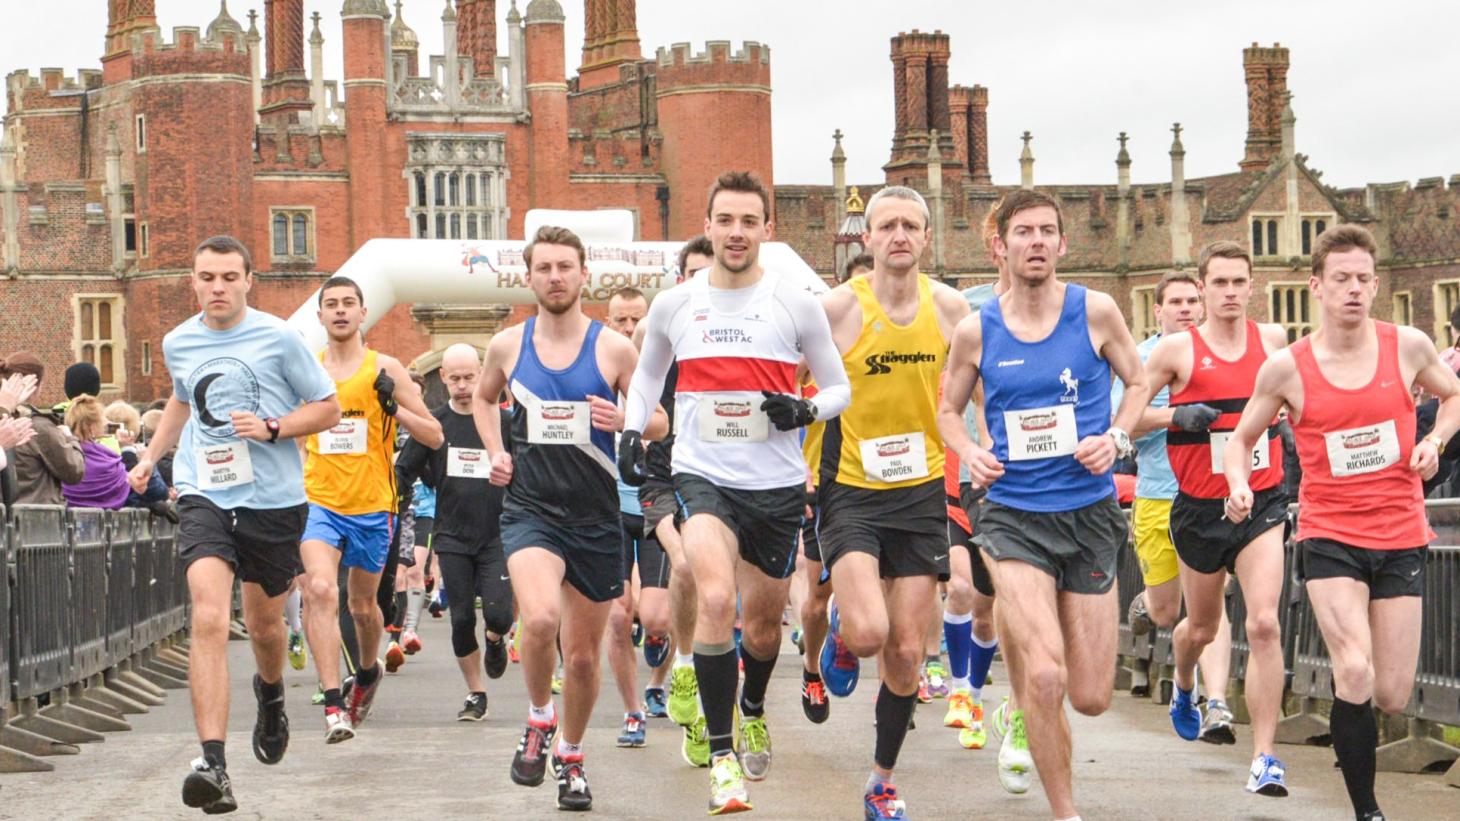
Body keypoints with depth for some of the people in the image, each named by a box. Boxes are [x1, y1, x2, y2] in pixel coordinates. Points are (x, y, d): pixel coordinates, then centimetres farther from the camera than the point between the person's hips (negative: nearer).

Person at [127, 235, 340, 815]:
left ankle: (270, 694, 53)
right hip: (204, 496, 1)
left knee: (264, 622, 16)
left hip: (274, 500, -1)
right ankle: (213, 763, -26)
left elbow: (328, 408, 0)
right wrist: (150, 457, 23)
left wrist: (272, 427, -15)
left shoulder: (277, 337, -5)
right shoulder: (178, 343, 7)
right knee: (208, 618, -19)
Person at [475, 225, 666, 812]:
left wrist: (622, 419, -16)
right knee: (541, 618, -28)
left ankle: (571, 757, 35)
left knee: (583, 656, 9)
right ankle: (539, 720, 0)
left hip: (596, 517, 1)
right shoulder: (508, 345, 2)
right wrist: (496, 452, 7)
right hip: (530, 508, -1)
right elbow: (483, 398, 24)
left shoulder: (615, 349, -3)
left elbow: (659, 423, 5)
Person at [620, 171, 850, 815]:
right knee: (716, 599, -25)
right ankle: (722, 755, -17)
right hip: (702, 476, -1)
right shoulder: (673, 305, 2)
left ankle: (753, 708, 49)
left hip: (778, 484, 1)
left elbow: (839, 386, 7)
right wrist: (631, 430, 6)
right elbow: (648, 374, 21)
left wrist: (805, 410, -14)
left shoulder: (797, 304, -2)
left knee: (763, 620, 15)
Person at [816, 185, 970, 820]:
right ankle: (839, 625, 18)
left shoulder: (949, 307, 0)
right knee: (868, 634, -20)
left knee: (906, 653, 4)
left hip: (923, 490, 3)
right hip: (851, 491, -3)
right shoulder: (837, 307, -11)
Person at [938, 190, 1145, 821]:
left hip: (1089, 513, 1)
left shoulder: (1096, 313, -2)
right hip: (1014, 515, -1)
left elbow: (1138, 383, 12)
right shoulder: (976, 331, -1)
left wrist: (1116, 438, -6)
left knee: (1091, 697, 5)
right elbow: (949, 409, 15)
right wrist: (970, 454, -5)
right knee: (1045, 676, -19)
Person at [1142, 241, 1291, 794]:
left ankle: (1264, 758, -13)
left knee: (1264, 625, -16)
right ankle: (1183, 685, 54)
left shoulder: (1272, 339, 5)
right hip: (1201, 508, 0)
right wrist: (1176, 415, -17)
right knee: (1202, 628, 17)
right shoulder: (1177, 349, -5)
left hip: (1261, 501, 1)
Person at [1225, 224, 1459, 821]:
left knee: (1392, 698, 3)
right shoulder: (1287, 368, -6)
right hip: (1329, 535, -2)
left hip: (1400, 536, 2)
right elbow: (1243, 437, 8)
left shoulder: (1408, 346, -3)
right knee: (1356, 672, -21)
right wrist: (1238, 485, -12)